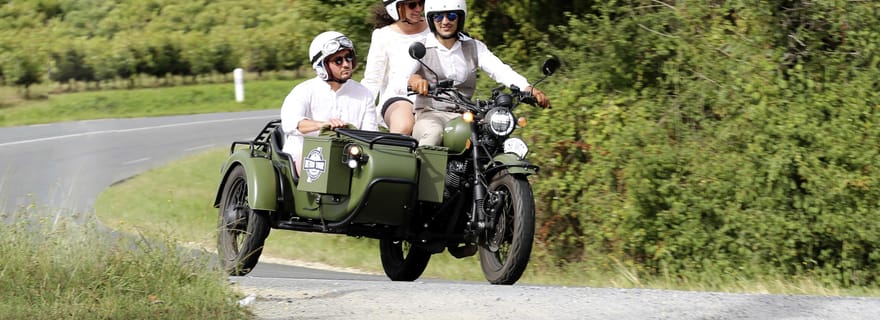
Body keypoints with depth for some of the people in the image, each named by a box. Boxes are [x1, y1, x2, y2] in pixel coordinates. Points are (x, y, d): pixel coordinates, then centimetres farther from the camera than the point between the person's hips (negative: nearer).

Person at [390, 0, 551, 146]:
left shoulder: (474, 47, 12)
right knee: (433, 133, -37)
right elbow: (396, 84, -11)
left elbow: (500, 70, -4)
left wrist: (528, 88, -24)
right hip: (429, 115, -3)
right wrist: (412, 80, -37)